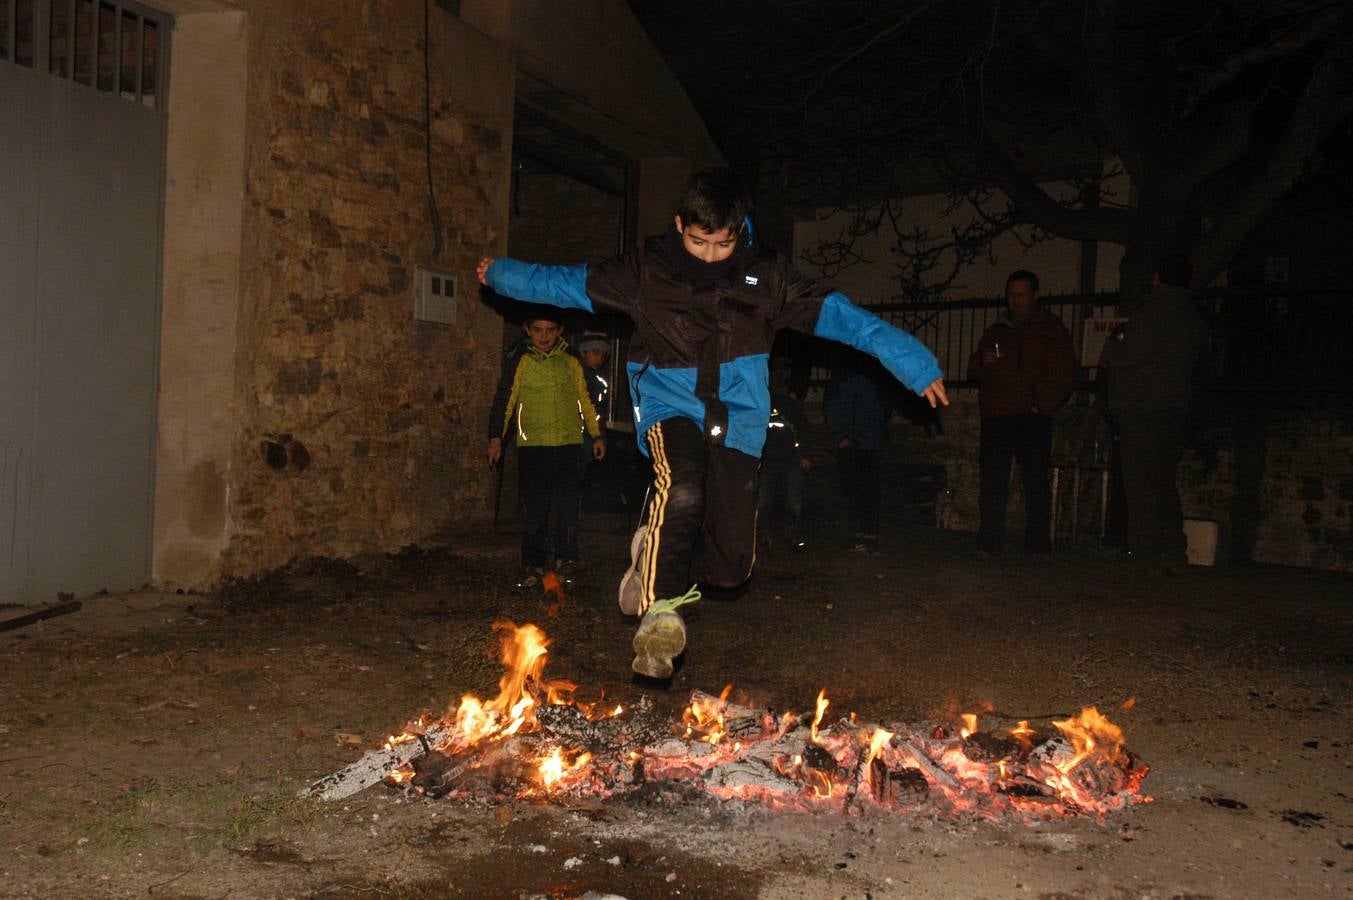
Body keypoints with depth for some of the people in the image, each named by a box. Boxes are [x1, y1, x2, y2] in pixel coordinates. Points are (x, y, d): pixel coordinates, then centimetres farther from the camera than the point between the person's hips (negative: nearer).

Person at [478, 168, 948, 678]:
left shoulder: (766, 277, 4)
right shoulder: (648, 270, 3)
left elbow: (840, 316, 0)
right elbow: (565, 283, 14)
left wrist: (915, 365, -3)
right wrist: (500, 274, 20)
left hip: (737, 421, 2)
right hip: (671, 409, -1)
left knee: (732, 562, -6)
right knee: (681, 490, -36)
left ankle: (658, 555, 26)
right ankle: (661, 610, -17)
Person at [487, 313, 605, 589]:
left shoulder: (571, 363, 11)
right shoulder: (520, 362, 5)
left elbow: (584, 400, 17)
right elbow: (504, 400, 4)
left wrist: (596, 435, 14)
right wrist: (496, 437, -2)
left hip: (568, 445, 1)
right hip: (532, 446, -1)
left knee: (568, 509, 2)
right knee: (534, 511, 1)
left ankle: (565, 563, 14)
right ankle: (533, 566, 9)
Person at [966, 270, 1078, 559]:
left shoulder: (1051, 329, 10)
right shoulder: (996, 331, 22)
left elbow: (1064, 375, 2)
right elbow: (973, 371, 23)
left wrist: (1042, 405, -11)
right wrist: (983, 361, 0)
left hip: (1031, 417, -4)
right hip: (995, 416, 4)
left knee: (1036, 481, -7)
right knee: (991, 482, 0)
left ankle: (1038, 545, -4)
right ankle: (990, 543, 4)